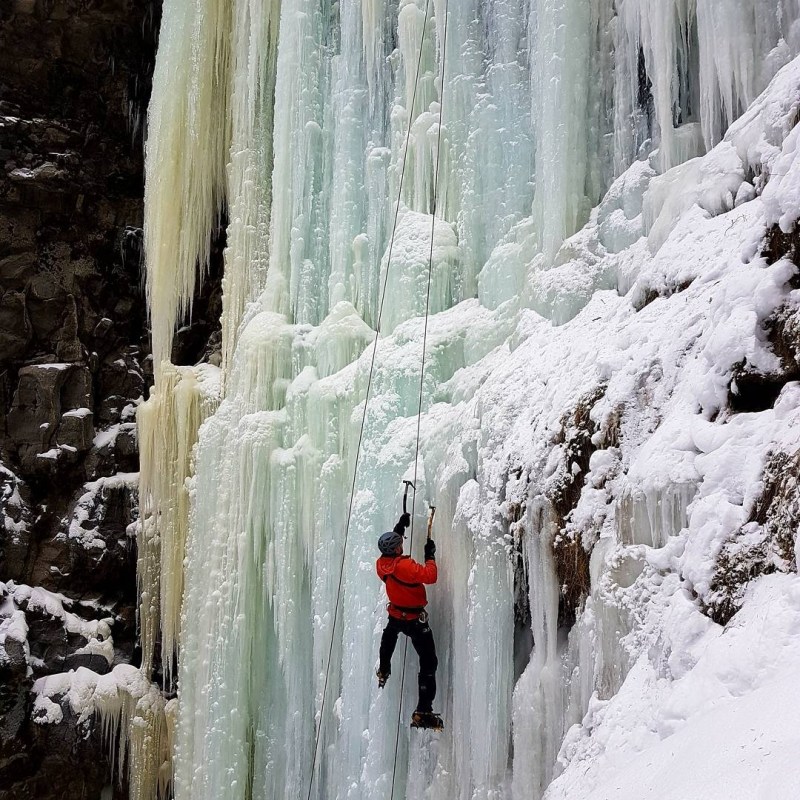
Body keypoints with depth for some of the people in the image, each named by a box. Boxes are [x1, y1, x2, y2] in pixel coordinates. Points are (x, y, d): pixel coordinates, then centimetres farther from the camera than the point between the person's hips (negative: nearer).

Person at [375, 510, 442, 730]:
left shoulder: (381, 563, -5)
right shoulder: (404, 566, -29)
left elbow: (389, 545, 16)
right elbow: (430, 576, -30)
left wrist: (400, 527, 20)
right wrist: (430, 556, -16)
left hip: (395, 614, 7)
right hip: (416, 620, -7)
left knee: (389, 633, 44)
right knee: (428, 662, -4)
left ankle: (383, 670, 60)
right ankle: (424, 711, -12)